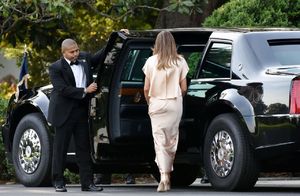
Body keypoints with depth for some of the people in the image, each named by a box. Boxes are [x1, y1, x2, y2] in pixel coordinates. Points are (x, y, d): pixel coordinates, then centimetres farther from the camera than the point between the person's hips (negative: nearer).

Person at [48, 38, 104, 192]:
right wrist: (85, 91, -19)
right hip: (64, 113, -5)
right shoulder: (56, 68, -9)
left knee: (84, 148, 5)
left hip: (82, 110, 5)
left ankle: (87, 182, 6)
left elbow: (99, 57, 25)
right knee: (60, 148, 3)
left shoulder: (84, 59, 7)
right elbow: (63, 89, -19)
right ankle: (58, 182, 9)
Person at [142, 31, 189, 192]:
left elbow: (146, 89, -2)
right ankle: (168, 172, 19)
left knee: (159, 140, -2)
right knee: (172, 139, 11)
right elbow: (183, 88, 0)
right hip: (174, 104, 1)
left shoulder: (151, 62, -4)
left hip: (157, 103, -1)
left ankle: (163, 176, -15)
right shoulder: (180, 62, -4)